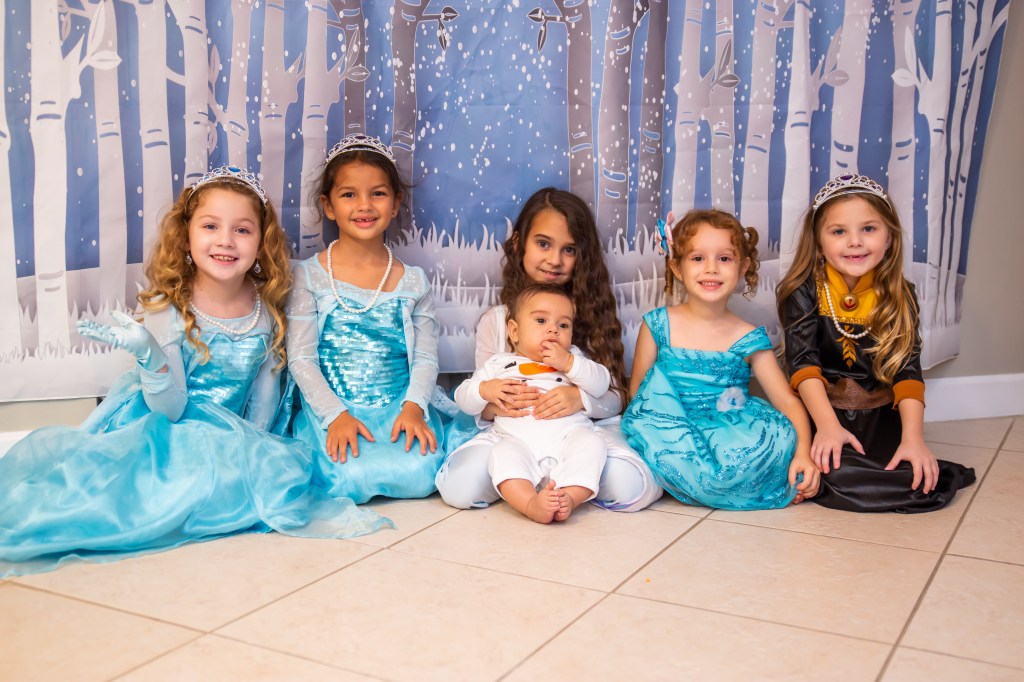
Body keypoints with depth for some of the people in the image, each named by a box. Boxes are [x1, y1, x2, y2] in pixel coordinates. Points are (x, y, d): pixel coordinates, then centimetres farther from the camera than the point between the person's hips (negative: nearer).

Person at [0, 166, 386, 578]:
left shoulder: (267, 313, -5)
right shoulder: (168, 309, -13)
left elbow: (264, 398, 7)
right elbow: (170, 409, -18)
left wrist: (251, 445, -4)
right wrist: (150, 356, -36)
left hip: (230, 439, 5)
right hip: (164, 434, -5)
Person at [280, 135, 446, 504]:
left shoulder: (413, 281, 8)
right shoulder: (308, 276, 1)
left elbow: (426, 358, 4)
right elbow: (300, 359, -3)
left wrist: (413, 408, -15)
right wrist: (336, 416, -16)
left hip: (399, 408, 2)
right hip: (330, 410, -1)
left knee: (420, 476, -26)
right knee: (353, 479, -28)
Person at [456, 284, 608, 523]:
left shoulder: (573, 358, 21)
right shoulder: (499, 364, 19)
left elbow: (601, 384, 6)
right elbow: (464, 399, 17)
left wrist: (568, 363, -7)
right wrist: (485, 390, -6)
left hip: (568, 436, 1)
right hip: (519, 441, -1)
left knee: (591, 443, -27)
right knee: (503, 453, -30)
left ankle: (569, 497, -39)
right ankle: (530, 503, -48)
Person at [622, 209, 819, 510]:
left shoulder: (749, 339, 1)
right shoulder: (659, 326, 1)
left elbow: (787, 401, -1)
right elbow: (637, 389, 3)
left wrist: (803, 452, -18)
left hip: (731, 439, 0)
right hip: (671, 438, 0)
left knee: (781, 436, -27)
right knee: (658, 379, -25)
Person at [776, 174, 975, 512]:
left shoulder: (898, 295, 0)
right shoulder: (805, 291, -6)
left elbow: (906, 368, -8)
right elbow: (802, 361, -14)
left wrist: (913, 438, -22)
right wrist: (827, 426, -28)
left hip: (879, 416, 3)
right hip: (820, 410, -2)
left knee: (916, 479, -23)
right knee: (836, 473, -32)